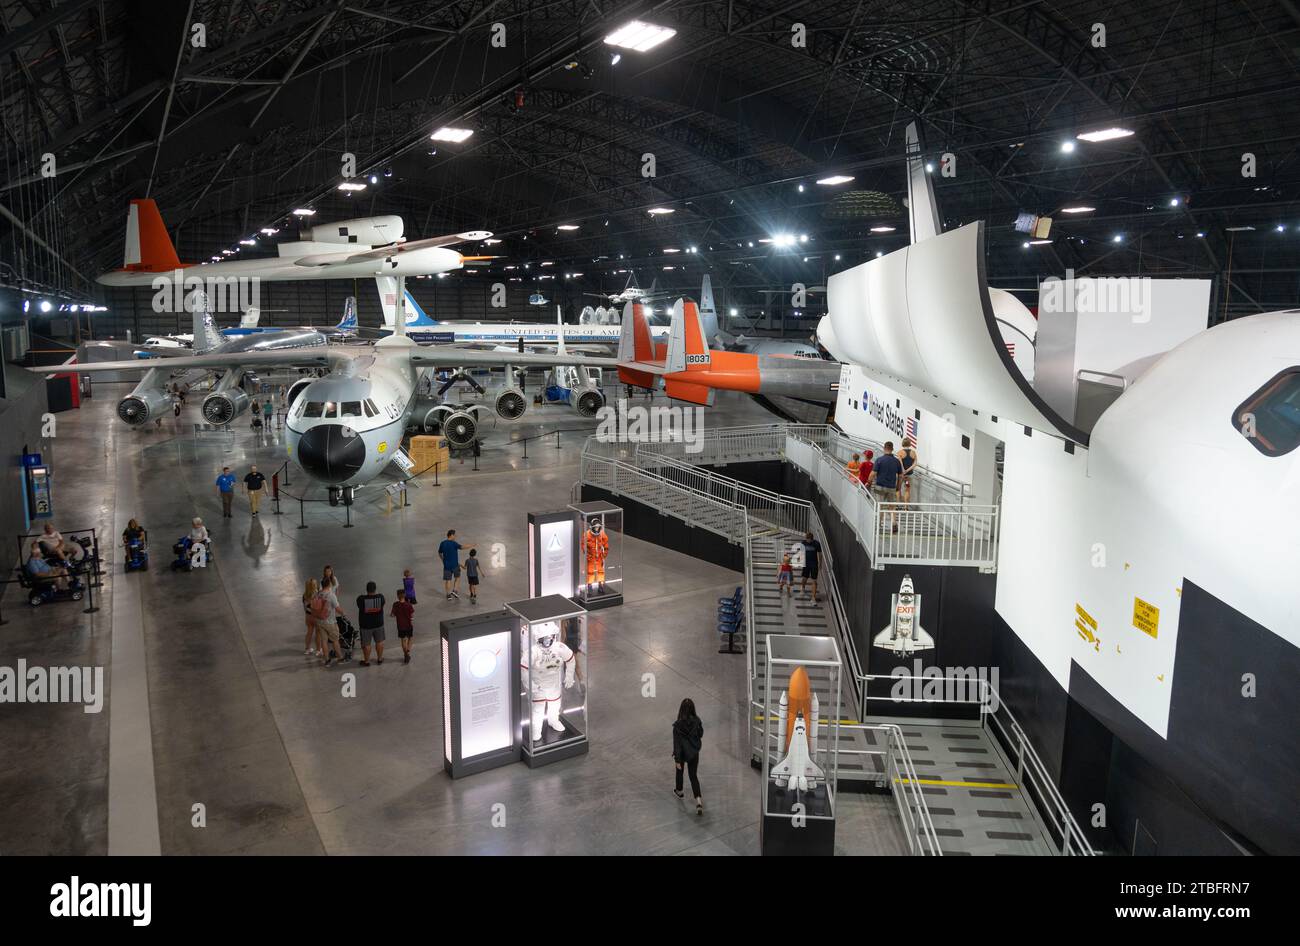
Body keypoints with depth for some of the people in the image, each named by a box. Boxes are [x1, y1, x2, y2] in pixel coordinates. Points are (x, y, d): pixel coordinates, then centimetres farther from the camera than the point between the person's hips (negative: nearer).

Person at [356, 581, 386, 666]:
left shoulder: (361, 599, -21)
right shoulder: (380, 597, -14)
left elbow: (359, 606, -1)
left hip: (366, 625, -3)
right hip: (378, 624, 3)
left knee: (366, 644, 12)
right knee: (379, 642, 20)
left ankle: (366, 661, 25)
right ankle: (379, 659, 32)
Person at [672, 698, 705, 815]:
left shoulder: (678, 725, -25)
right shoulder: (697, 721, -15)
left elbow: (677, 743, -20)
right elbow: (700, 734, 2)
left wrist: (677, 759, -14)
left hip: (682, 753, -2)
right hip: (694, 753, 2)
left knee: (679, 771, 26)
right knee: (693, 776, 12)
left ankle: (679, 791, 50)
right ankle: (699, 801, -3)